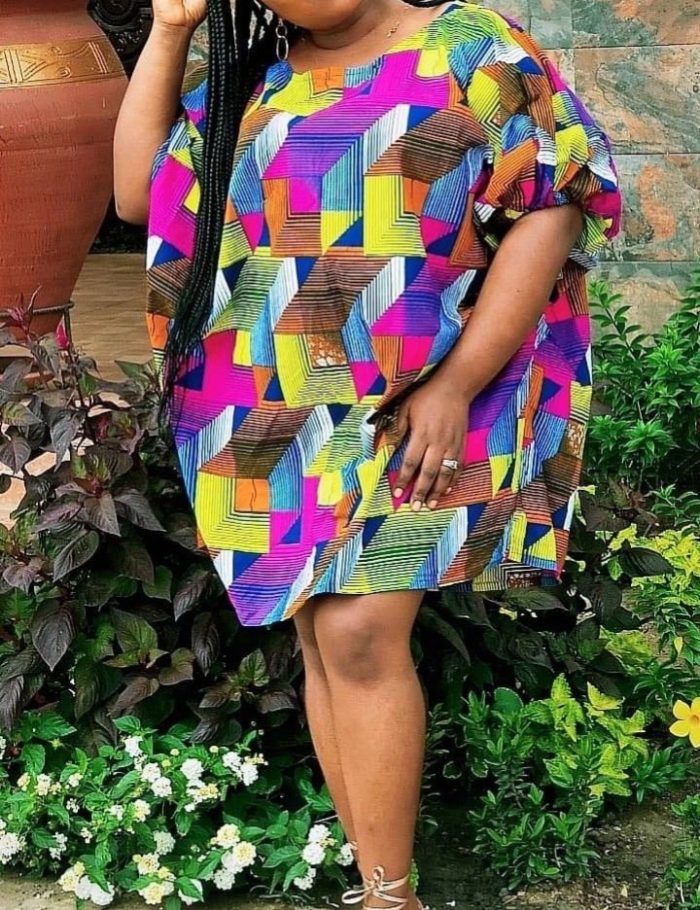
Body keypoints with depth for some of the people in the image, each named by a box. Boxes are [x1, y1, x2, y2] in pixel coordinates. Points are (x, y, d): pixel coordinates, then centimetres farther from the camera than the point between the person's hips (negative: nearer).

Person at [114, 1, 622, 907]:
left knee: (359, 633, -15)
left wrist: (456, 384, -16)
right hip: (276, 413, 5)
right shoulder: (240, 75, 10)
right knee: (321, 636, 6)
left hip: (416, 406, -5)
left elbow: (549, 211, -9)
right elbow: (141, 197, 7)